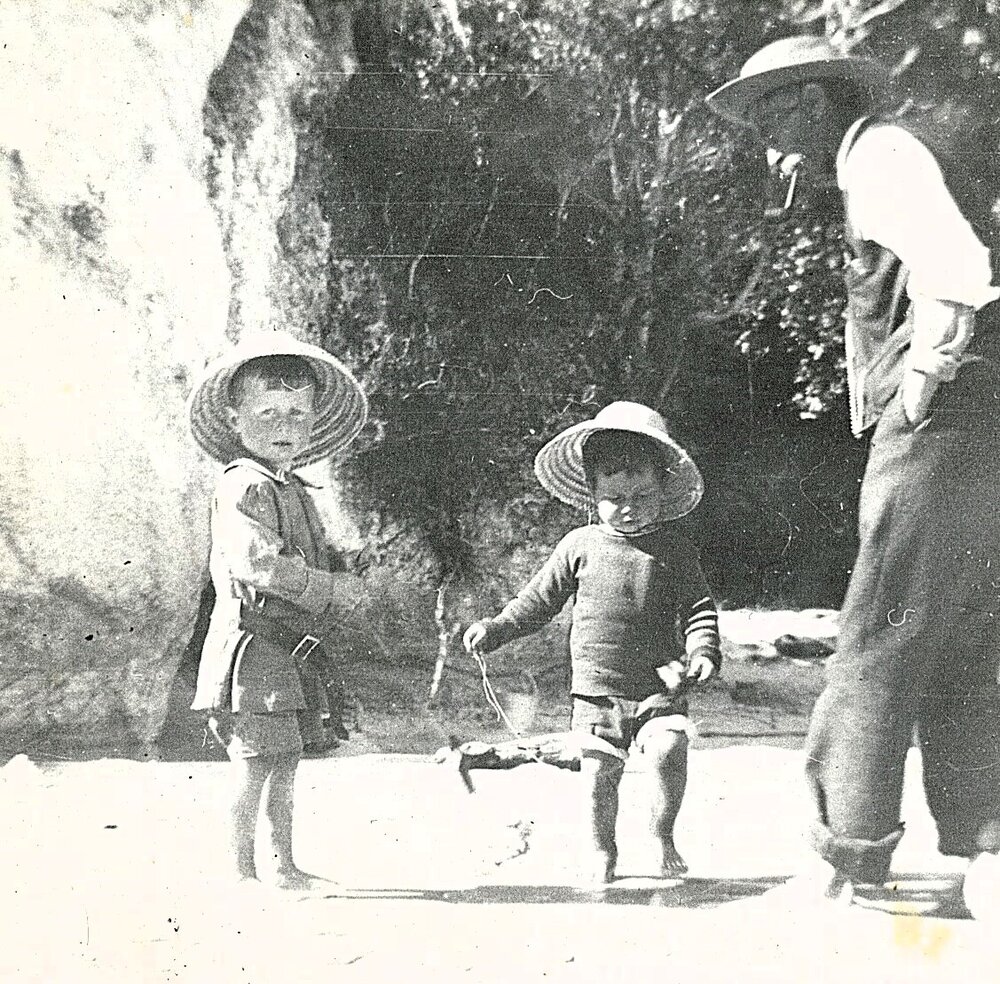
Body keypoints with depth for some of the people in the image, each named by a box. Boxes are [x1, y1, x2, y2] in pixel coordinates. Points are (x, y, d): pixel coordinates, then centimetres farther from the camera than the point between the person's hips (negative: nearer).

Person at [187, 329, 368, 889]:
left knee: (285, 764, 15)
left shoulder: (295, 491, 16)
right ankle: (244, 873, 7)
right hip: (253, 647, -9)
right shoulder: (243, 487, -13)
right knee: (255, 763, -4)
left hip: (295, 649, 9)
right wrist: (338, 590, -17)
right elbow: (260, 564, -26)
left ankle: (284, 864, 26)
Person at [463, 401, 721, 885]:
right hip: (597, 690, 1)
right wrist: (496, 628, 2)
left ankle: (663, 833, 6)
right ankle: (601, 849, 26)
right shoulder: (580, 546, 3)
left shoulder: (673, 550, 1)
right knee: (599, 773, 3)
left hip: (660, 686, -1)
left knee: (668, 753, -19)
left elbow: (699, 607, 1)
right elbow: (539, 599, 10)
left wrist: (703, 651, -16)